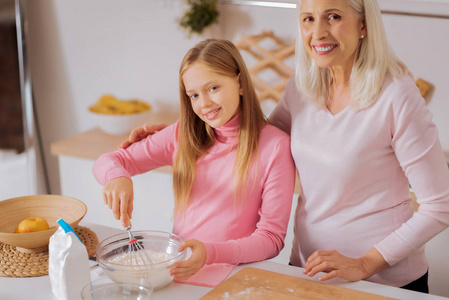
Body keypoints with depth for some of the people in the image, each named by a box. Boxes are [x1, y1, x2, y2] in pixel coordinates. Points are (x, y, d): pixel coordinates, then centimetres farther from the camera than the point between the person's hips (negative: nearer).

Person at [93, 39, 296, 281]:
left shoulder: (275, 145, -7)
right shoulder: (183, 135, 7)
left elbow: (271, 238, -8)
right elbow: (108, 160, 9)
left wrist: (211, 253, -25)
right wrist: (117, 176, -16)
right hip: (179, 268, 3)